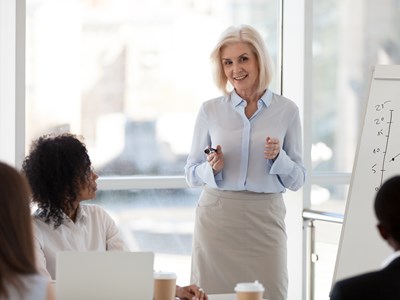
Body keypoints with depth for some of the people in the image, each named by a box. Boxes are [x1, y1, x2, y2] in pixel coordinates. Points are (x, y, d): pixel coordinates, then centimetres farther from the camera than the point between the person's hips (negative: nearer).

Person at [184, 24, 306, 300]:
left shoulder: (287, 110, 3)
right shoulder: (210, 110, 4)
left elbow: (297, 180, 6)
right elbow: (191, 175, 9)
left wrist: (278, 157, -12)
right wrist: (212, 168, -11)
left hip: (265, 220, 0)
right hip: (217, 218, 0)